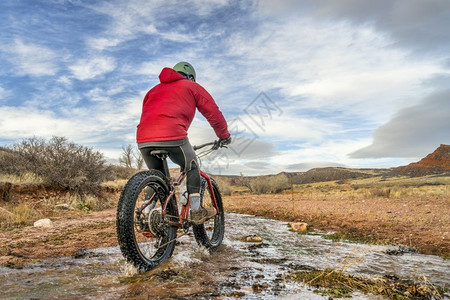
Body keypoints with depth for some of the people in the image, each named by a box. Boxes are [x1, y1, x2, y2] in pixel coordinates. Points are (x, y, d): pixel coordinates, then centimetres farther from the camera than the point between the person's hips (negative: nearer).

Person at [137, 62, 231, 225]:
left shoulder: (154, 89, 35)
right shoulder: (192, 87, 21)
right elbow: (213, 113, 19)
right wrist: (224, 136, 32)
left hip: (143, 139, 5)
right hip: (172, 135, -5)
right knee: (192, 167, 18)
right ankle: (196, 211, 14)